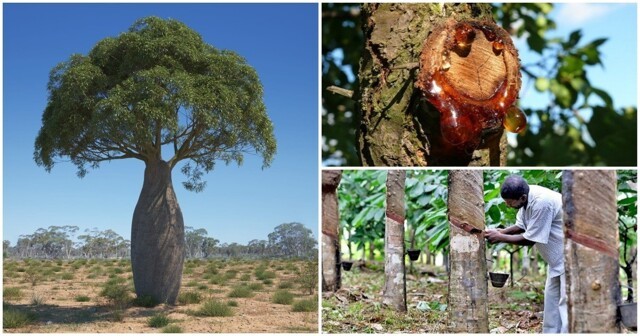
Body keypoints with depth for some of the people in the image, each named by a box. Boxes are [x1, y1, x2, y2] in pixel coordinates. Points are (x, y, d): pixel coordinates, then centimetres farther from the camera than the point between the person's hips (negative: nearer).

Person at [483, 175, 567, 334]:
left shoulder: (541, 202, -32)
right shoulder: (526, 196, -6)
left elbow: (530, 239, -24)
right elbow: (520, 226, 7)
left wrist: (500, 237, -16)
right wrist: (500, 231, -10)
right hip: (557, 255, 10)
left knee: (566, 301, -9)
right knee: (551, 298, 16)